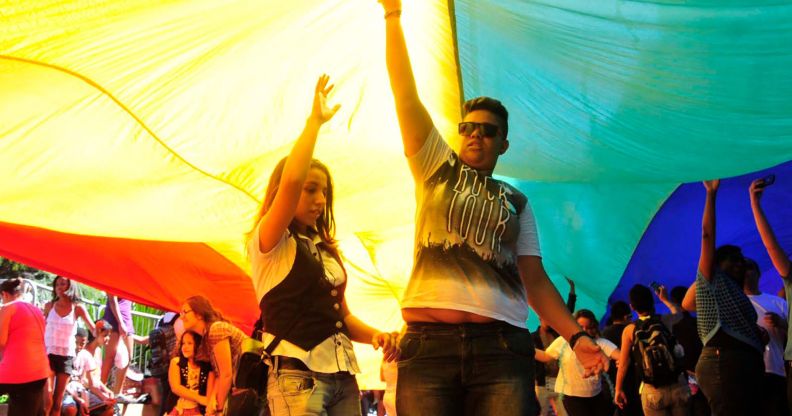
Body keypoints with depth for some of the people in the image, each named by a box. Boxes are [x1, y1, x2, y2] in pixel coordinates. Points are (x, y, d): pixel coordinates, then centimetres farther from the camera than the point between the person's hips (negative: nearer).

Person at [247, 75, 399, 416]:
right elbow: (291, 180, -19)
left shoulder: (327, 250, 20)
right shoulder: (268, 243, -1)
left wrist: (374, 335, 2)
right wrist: (315, 120, -10)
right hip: (296, 376, -7)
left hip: (344, 377, 7)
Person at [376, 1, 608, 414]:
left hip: (501, 345, 1)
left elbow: (535, 279, 16)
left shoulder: (516, 202, 21)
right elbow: (405, 93, 11)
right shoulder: (436, 169, 18)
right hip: (429, 342, -1)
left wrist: (576, 336, 2)